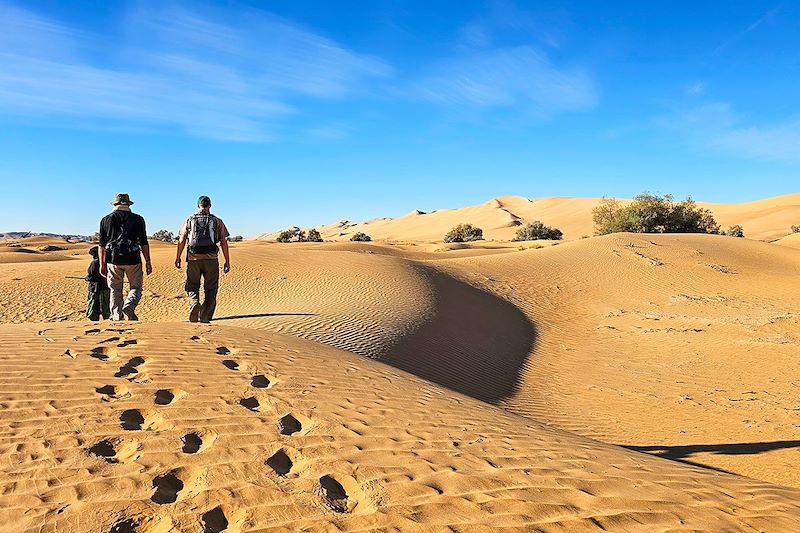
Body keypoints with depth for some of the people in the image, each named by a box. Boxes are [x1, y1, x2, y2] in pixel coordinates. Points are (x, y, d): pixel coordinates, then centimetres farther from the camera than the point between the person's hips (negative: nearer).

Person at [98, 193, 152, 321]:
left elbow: (102, 245, 9)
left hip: (113, 259, 2)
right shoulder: (137, 219, 5)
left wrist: (102, 264, 15)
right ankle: (129, 306, -19)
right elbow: (144, 243, 0)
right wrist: (148, 262, 4)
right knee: (136, 287, 8)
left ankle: (117, 317, 9)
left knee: (115, 290, 11)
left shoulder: (106, 219, 10)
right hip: (132, 259, -2)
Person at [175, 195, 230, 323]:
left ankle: (194, 303, -17)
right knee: (210, 290, 7)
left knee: (192, 287, 13)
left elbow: (182, 240, 5)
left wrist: (178, 258, 13)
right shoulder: (217, 221, 7)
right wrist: (227, 261, 6)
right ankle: (205, 318, 2)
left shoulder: (190, 220, 10)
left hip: (193, 258, 1)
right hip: (211, 259, -1)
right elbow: (224, 242, 3)